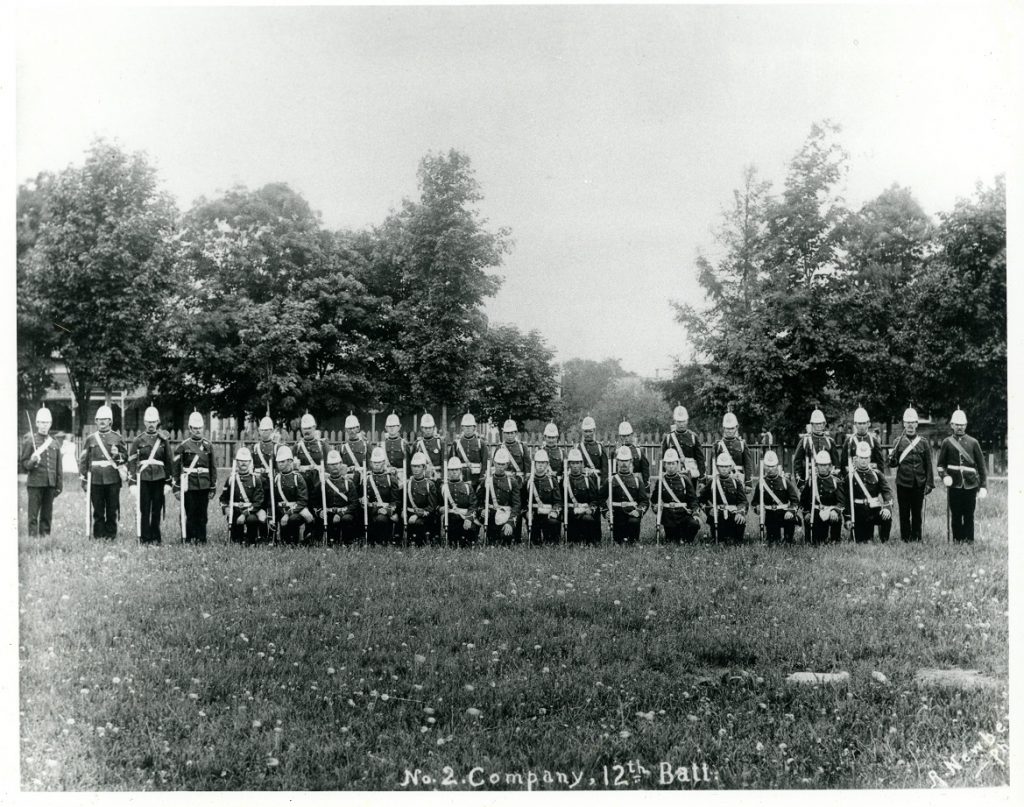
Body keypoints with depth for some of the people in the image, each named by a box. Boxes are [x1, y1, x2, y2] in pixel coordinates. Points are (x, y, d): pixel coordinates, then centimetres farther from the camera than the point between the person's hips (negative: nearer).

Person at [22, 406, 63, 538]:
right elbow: (24, 465, 2)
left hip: (50, 483, 4)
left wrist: (59, 485, 10)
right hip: (35, 483, -4)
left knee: (47, 515, 7)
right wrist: (32, 461, -20)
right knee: (33, 514, -4)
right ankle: (33, 537, -4)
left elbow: (59, 466, 15)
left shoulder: (55, 442, 12)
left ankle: (45, 536, 12)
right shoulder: (30, 440, 1)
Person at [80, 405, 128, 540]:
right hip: (95, 480, 1)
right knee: (97, 511, 2)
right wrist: (84, 478, 5)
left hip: (113, 479, -1)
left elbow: (125, 458, 11)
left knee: (112, 510, 1)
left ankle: (111, 534, 9)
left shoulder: (118, 438, 9)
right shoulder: (90, 439, 10)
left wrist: (118, 455, -11)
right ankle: (98, 535, 8)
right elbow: (83, 459, 11)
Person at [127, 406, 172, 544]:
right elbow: (131, 462, 1)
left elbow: (169, 461, 10)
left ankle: (156, 538, 12)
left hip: (159, 479, 1)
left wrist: (168, 481, 5)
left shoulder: (164, 439, 8)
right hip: (143, 479, -1)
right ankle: (145, 538, 5)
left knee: (157, 510, 4)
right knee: (144, 510, -1)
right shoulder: (138, 440, 4)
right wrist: (132, 482, -7)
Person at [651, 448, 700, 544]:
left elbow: (693, 498, 7)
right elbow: (654, 500, 12)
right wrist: (656, 507, -9)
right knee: (671, 542, -5)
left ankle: (687, 542, -3)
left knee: (694, 525, -29)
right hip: (667, 516, 0)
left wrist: (692, 510, -8)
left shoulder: (684, 479, 5)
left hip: (683, 513, 0)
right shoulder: (660, 481, 5)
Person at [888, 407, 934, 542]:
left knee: (917, 513, 6)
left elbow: (928, 465, 5)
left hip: (919, 484, 0)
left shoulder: (923, 442, 4)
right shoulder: (898, 442, 4)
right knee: (904, 514, 4)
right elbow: (893, 464, 4)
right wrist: (892, 459, -19)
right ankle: (905, 539, 10)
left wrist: (929, 484, 0)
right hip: (903, 484, 0)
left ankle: (917, 539, 13)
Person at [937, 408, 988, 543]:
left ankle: (969, 542, 10)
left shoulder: (973, 442, 6)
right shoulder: (947, 443, 6)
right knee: (955, 516, 4)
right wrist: (944, 475, -11)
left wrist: (983, 486, 1)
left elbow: (981, 465, 7)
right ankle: (957, 542, 11)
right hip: (954, 486, 0)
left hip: (971, 485, 0)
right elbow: (941, 464, 9)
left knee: (969, 516, 4)